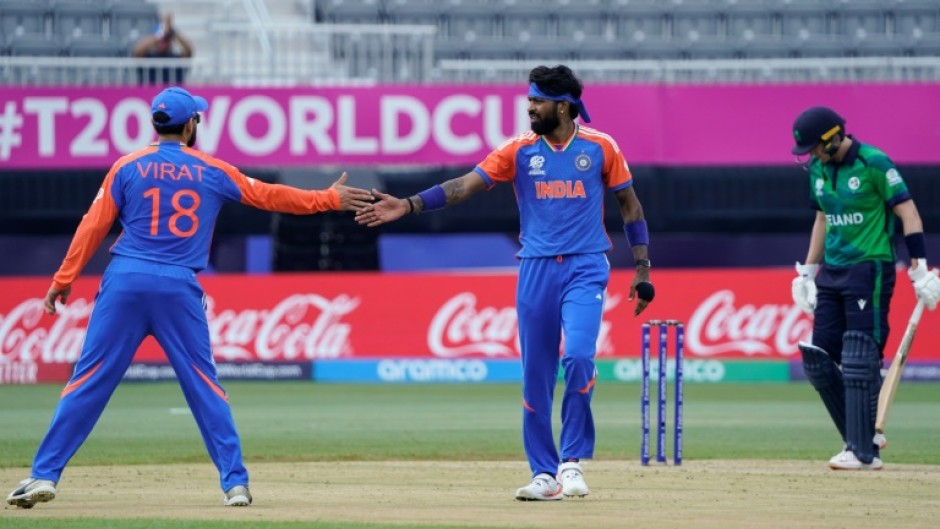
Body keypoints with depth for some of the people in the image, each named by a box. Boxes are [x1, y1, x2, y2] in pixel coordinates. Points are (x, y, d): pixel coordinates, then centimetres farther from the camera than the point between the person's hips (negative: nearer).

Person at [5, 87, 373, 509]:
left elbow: (94, 225, 2)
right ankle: (235, 482, 4)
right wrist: (330, 199, 25)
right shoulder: (211, 171, 8)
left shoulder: (128, 167, 5)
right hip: (179, 288, 0)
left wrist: (63, 280, 6)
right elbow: (270, 196, 14)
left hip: (125, 283, 0)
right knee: (203, 385, 8)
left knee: (88, 381, 0)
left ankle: (44, 475, -3)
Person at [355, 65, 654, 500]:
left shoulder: (600, 147, 0)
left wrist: (642, 269, 3)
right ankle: (544, 473, 14)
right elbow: (465, 185, -5)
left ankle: (573, 460, -7)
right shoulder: (519, 150, 2)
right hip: (536, 269, 3)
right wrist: (409, 205, -17)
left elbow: (629, 205, 8)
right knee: (535, 375, 4)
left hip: (585, 268, -3)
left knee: (578, 355, -22)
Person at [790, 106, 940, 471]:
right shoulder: (818, 168, 10)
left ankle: (863, 452, -8)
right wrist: (807, 273, 20)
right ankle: (864, 436, 15)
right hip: (831, 274, 8)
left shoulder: (873, 163, -12)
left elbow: (907, 212, -12)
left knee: (860, 361, -10)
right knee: (818, 360, 4)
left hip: (870, 270, -8)